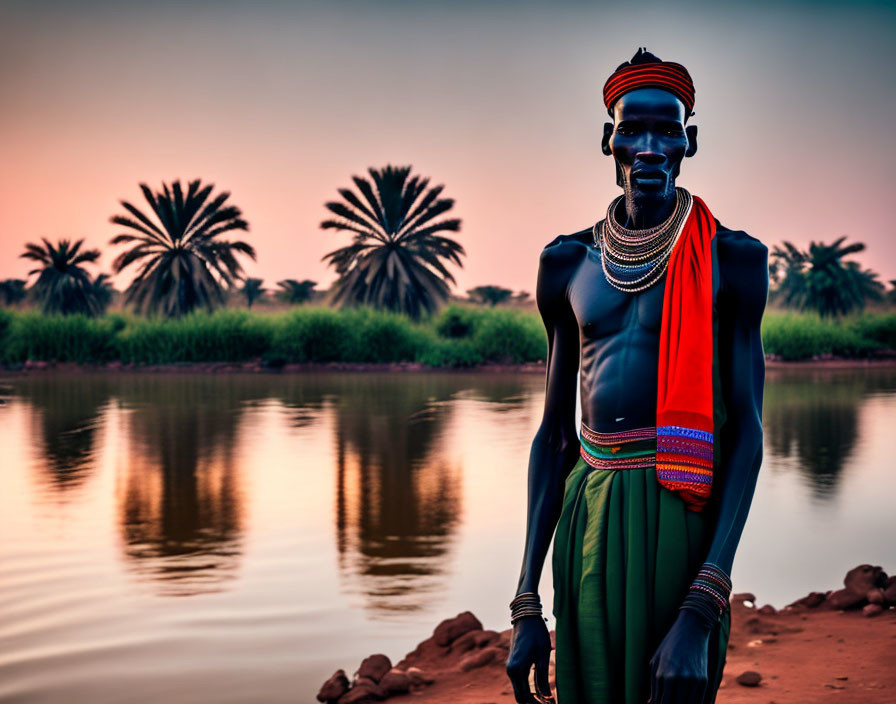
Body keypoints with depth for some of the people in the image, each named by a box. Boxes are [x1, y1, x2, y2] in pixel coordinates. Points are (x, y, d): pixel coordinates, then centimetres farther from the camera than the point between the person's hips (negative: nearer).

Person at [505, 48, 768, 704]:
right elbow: (554, 434, 10)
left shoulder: (731, 258, -1)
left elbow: (747, 432, -7)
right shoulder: (568, 262, 9)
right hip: (587, 521, 3)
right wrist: (527, 605, 4)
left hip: (682, 516, -3)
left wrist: (700, 615, -17)